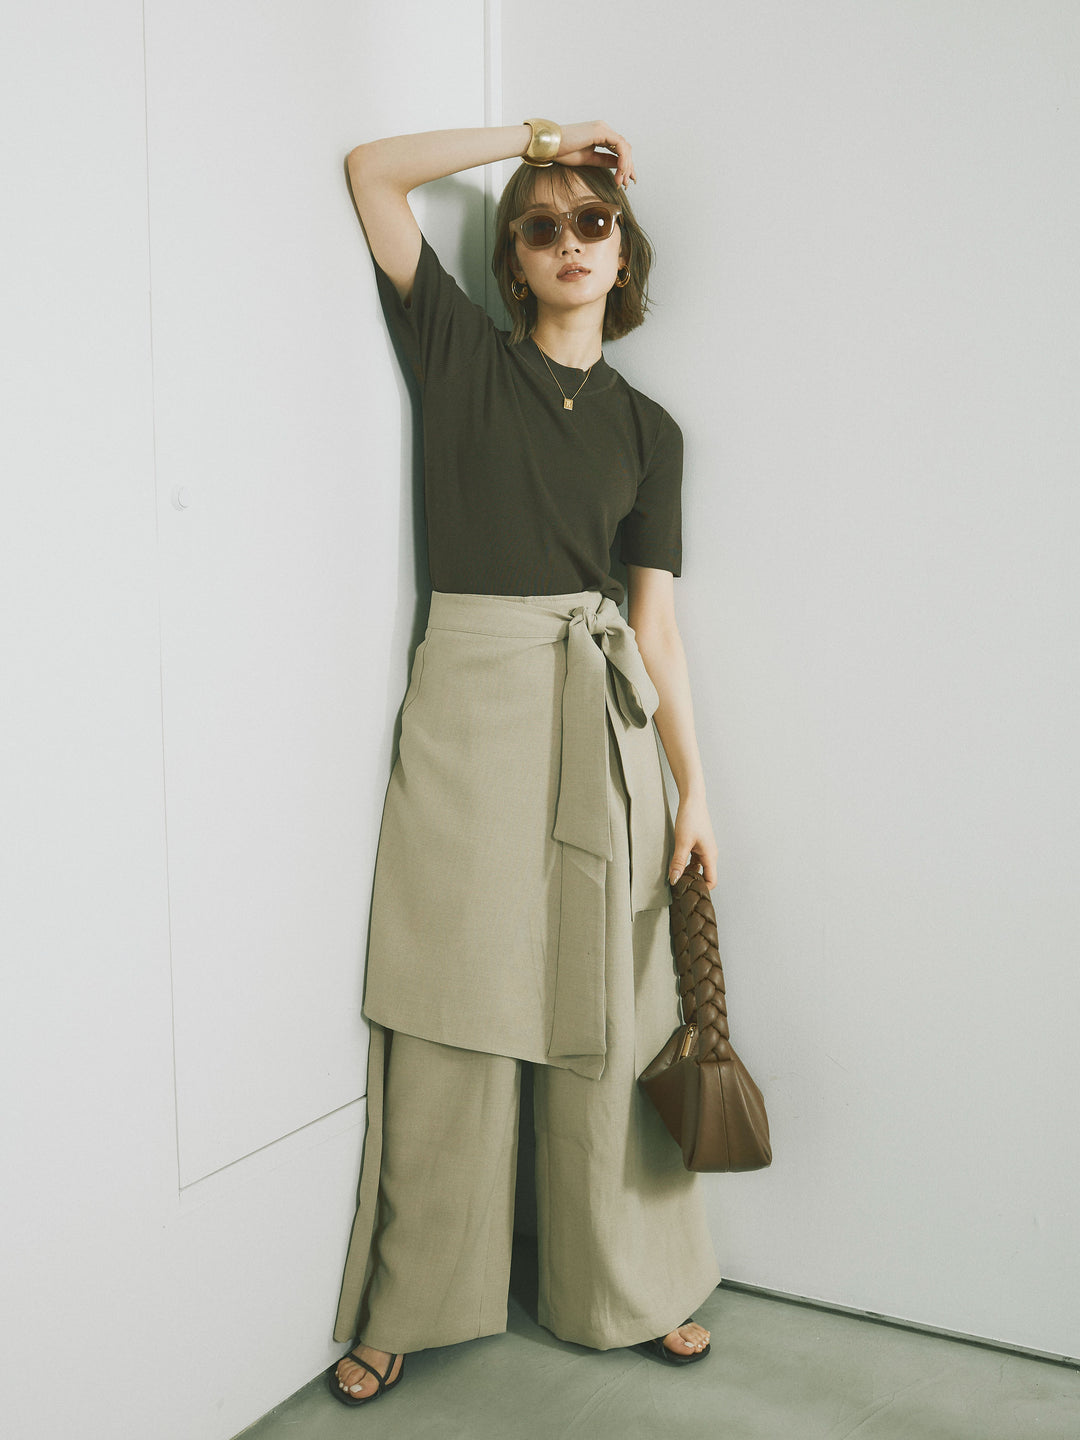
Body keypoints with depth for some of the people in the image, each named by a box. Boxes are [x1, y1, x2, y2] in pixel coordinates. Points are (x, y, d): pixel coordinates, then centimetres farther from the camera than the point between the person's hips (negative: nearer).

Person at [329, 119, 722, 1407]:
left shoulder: (647, 429, 12)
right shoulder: (462, 355, 7)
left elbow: (657, 623, 7)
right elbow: (372, 171, 1)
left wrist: (695, 791, 2)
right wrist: (536, 134, 6)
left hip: (600, 713, 2)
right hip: (469, 692, -2)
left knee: (607, 1017, 8)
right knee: (451, 1018, 2)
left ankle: (630, 1289, 26)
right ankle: (407, 1307, 19)